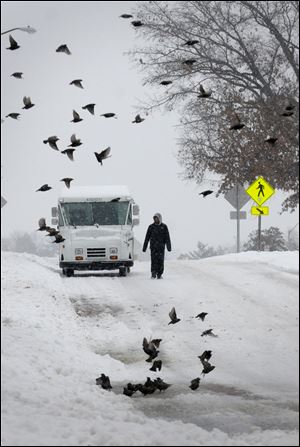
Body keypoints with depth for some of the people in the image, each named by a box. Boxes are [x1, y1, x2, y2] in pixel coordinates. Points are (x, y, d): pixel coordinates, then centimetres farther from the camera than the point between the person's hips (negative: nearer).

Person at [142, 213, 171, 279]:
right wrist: (144, 247, 7)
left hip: (161, 247, 0)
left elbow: (167, 238, 5)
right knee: (154, 260, -10)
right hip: (153, 247, 0)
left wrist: (169, 246, -3)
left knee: (160, 261, -2)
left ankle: (159, 274, 3)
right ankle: (153, 273, -9)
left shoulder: (164, 227, 6)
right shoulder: (151, 227, 8)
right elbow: (147, 238, 10)